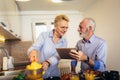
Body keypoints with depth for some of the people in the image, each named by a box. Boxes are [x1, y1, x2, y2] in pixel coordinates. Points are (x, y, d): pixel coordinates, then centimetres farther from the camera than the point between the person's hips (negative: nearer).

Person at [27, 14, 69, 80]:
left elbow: (58, 56, -18)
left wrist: (48, 62, -38)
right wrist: (33, 52, -47)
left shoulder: (64, 42, -1)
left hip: (55, 74, 3)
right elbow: (34, 47, -22)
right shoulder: (44, 35, -8)